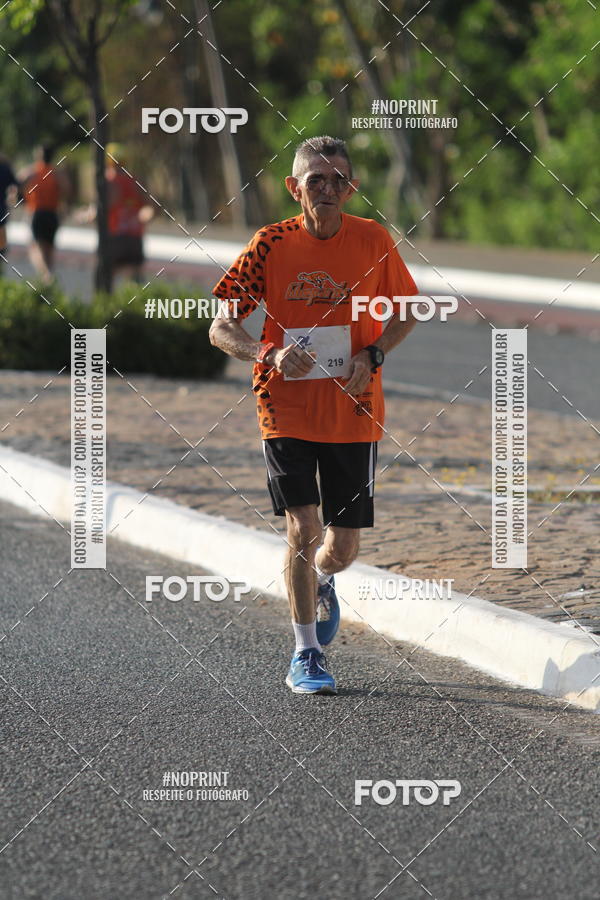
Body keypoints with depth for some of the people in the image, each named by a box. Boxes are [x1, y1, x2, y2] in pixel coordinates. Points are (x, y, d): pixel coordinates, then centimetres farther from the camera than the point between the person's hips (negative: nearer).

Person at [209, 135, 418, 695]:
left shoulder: (373, 241, -2)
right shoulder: (271, 244, -7)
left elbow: (405, 312, 12)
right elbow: (221, 329, -4)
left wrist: (372, 355, -7)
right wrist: (270, 355, -23)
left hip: (354, 413, 2)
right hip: (286, 412, -2)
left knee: (343, 548, 5)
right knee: (302, 529, -12)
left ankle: (321, 584, 43)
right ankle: (305, 655, 3)